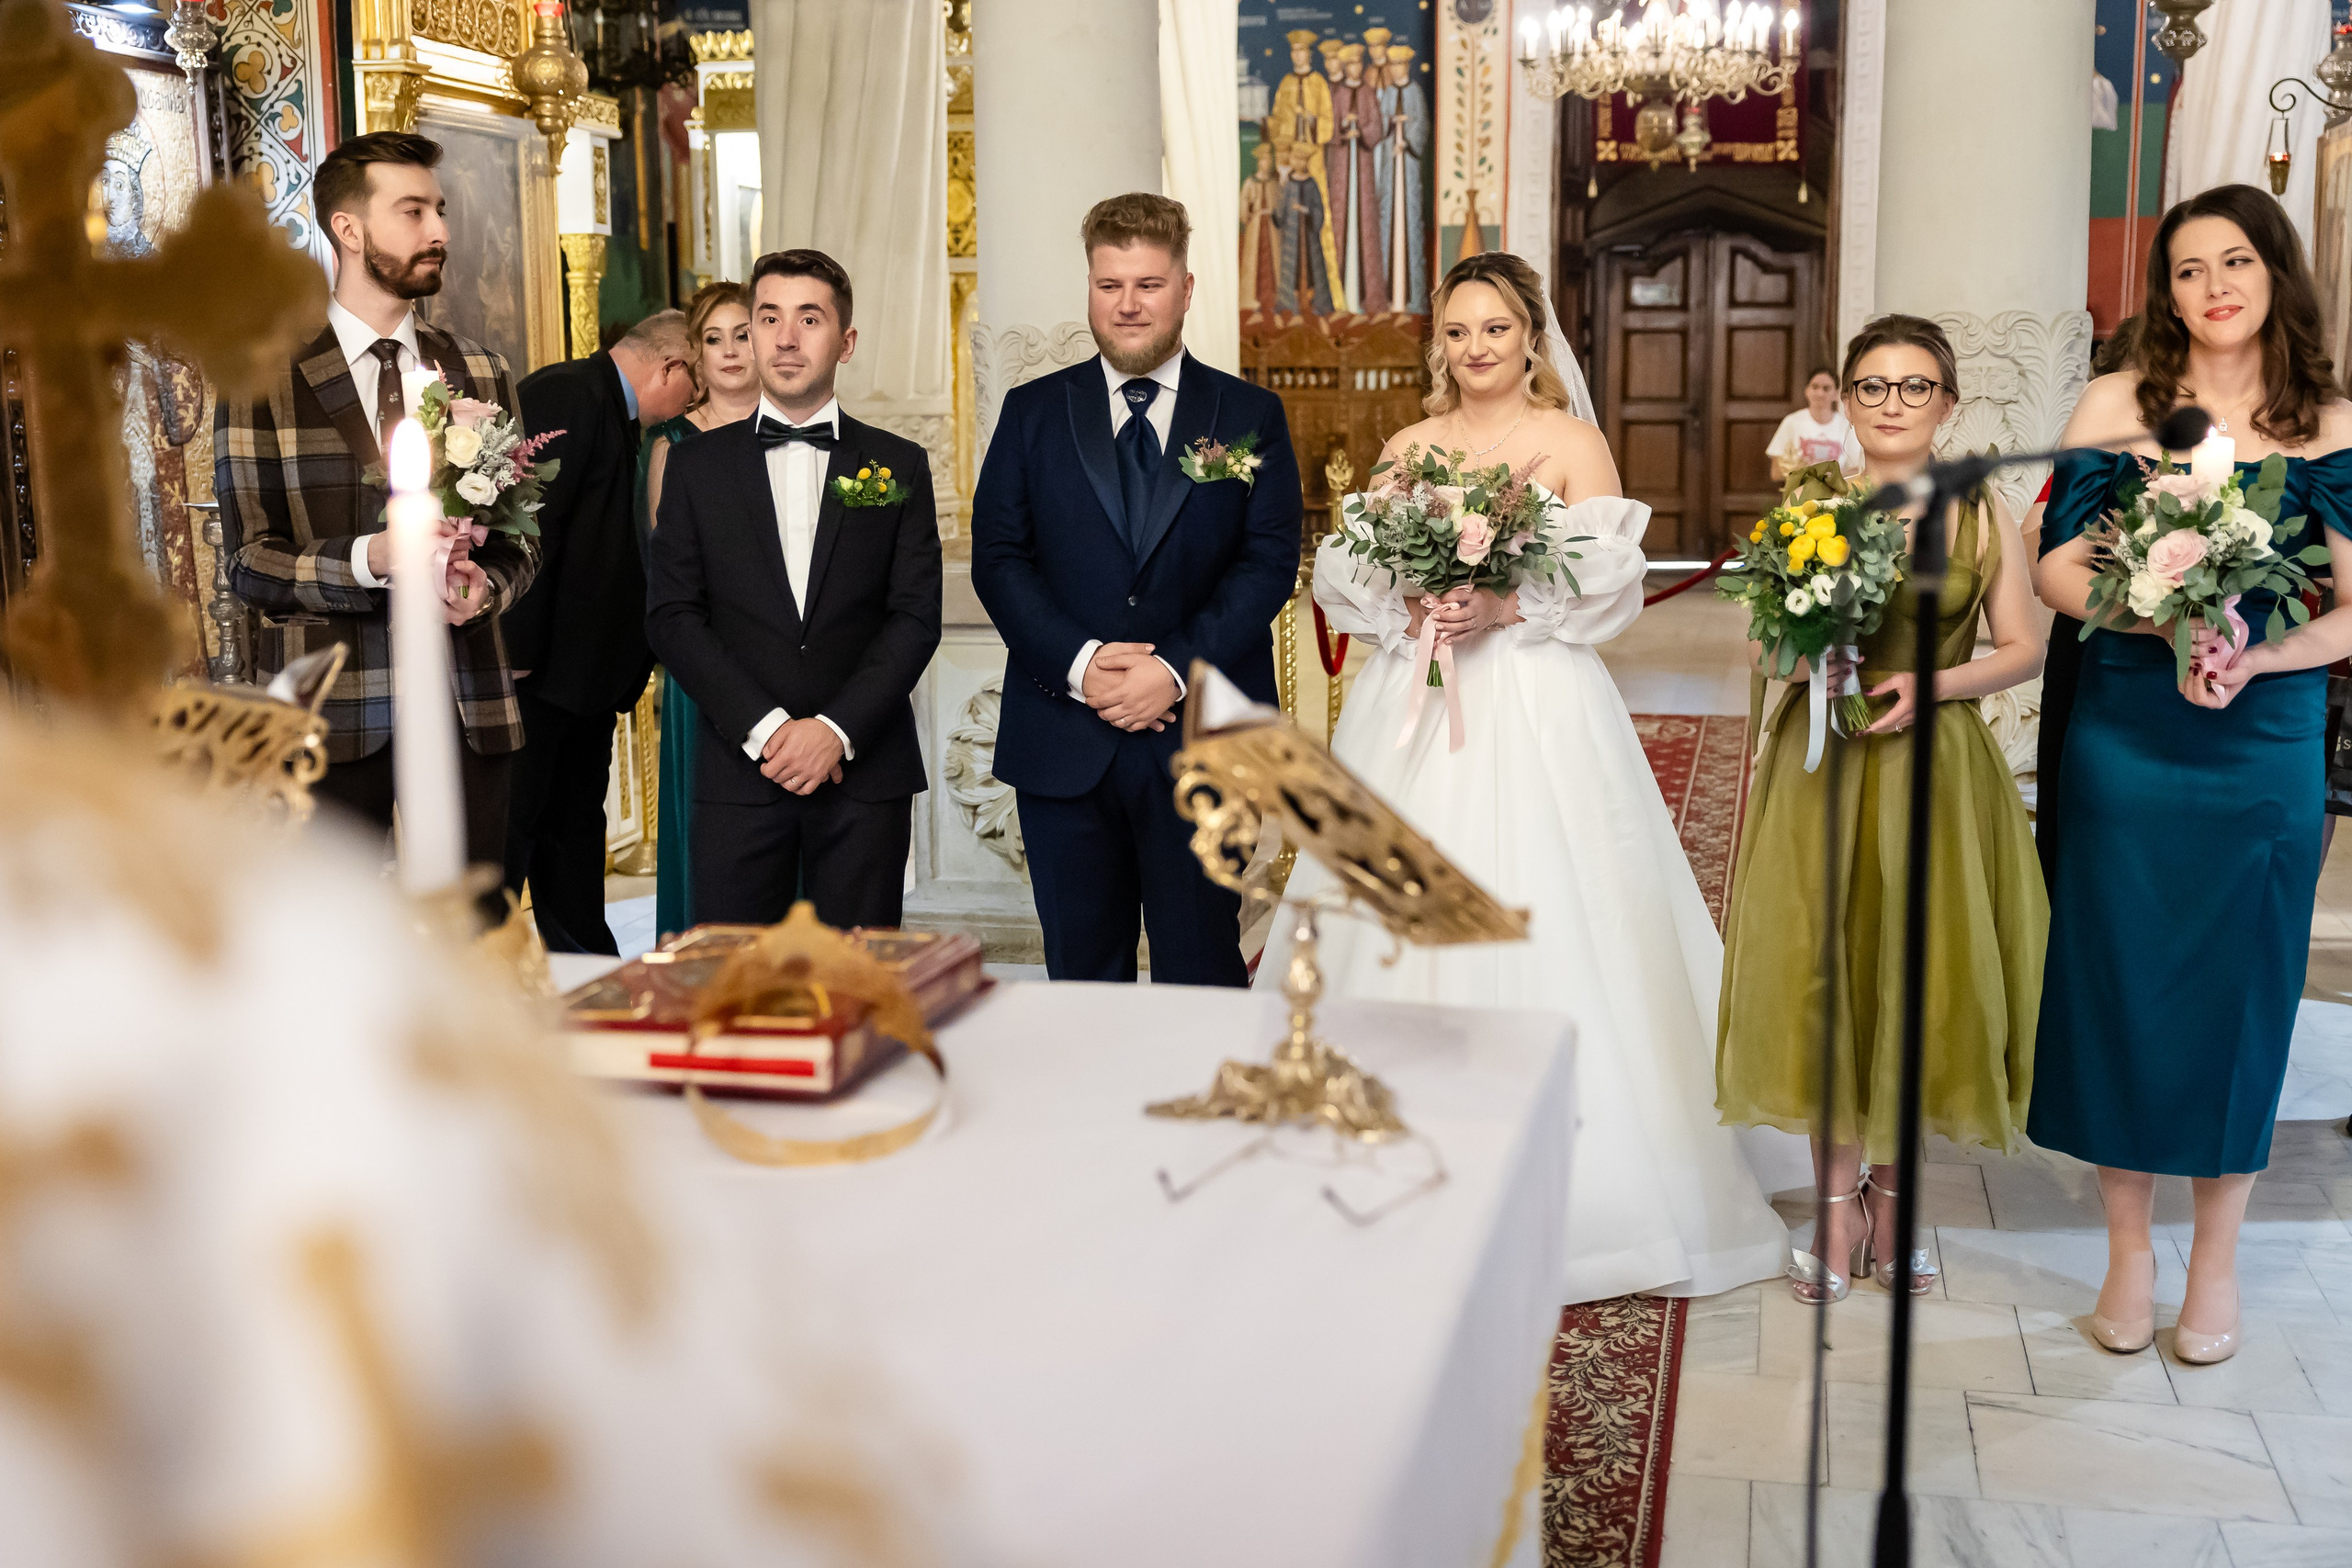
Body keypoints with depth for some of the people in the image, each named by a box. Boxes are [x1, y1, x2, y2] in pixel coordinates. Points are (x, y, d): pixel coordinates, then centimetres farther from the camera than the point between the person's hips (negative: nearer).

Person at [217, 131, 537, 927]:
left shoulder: (478, 371, 13)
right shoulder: (266, 377, 0)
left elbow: (522, 533, 15)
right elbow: (249, 560, -4)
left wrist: (487, 585, -8)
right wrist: (369, 558, -21)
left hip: (466, 702, 3)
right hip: (330, 711, -3)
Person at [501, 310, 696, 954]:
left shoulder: (610, 410, 18)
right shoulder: (565, 394, -13)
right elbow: (529, 522, -20)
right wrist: (518, 650, -21)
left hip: (584, 676, 10)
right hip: (538, 673, -10)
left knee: (576, 832, 14)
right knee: (509, 830, -4)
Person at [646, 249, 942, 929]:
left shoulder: (899, 465, 8)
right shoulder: (695, 466, 9)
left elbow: (916, 615, 2)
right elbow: (672, 616, 2)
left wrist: (838, 729, -11)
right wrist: (764, 727, -10)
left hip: (866, 772, 0)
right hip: (739, 771, 0)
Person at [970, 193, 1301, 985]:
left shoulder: (1251, 416, 6)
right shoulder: (1033, 412, 9)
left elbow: (1269, 562, -2)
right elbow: (997, 558, 2)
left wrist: (1177, 669, -14)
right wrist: (1079, 664, -13)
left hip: (1200, 740, -1)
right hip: (1064, 744, 1)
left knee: (1203, 977, 4)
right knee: (1081, 976, 9)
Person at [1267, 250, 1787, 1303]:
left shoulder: (1572, 443, 4)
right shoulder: (1407, 447, 14)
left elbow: (1610, 588, -4)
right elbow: (1345, 573, 9)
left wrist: (1504, 609, -17)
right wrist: (1406, 607, -10)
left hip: (1535, 714, -3)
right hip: (1411, 712, 4)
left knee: (1533, 922, -6)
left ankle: (1550, 1191, 2)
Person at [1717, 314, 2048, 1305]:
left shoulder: (1982, 514, 1)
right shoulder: (1810, 502, 4)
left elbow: (2023, 649, 2)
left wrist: (1930, 684, -14)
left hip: (1936, 767, 0)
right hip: (1820, 766, 0)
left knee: (1921, 979, 4)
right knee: (1820, 975, 1)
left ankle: (1894, 1193, 23)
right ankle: (1838, 1203, 15)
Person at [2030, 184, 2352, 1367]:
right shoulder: (2120, 403, 1)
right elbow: (2058, 566, -2)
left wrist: (2251, 659, -18)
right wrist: (2170, 624, -17)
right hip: (2126, 737, 0)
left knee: (2240, 988, 7)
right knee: (2119, 977, 5)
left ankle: (2215, 1261, 24)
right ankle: (2129, 1251, 21)